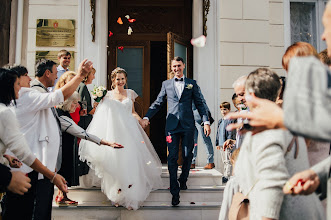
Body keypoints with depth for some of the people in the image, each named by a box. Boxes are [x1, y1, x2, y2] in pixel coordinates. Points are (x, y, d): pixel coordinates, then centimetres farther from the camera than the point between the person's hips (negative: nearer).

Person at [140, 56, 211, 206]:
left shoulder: (192, 83, 11)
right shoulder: (166, 84, 13)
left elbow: (199, 104, 9)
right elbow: (157, 103, 12)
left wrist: (206, 122, 0)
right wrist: (146, 117, 0)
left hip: (188, 125, 0)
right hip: (172, 125, 0)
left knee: (187, 155, 6)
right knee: (172, 157, -3)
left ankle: (183, 180, 31)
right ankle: (175, 191, 0)